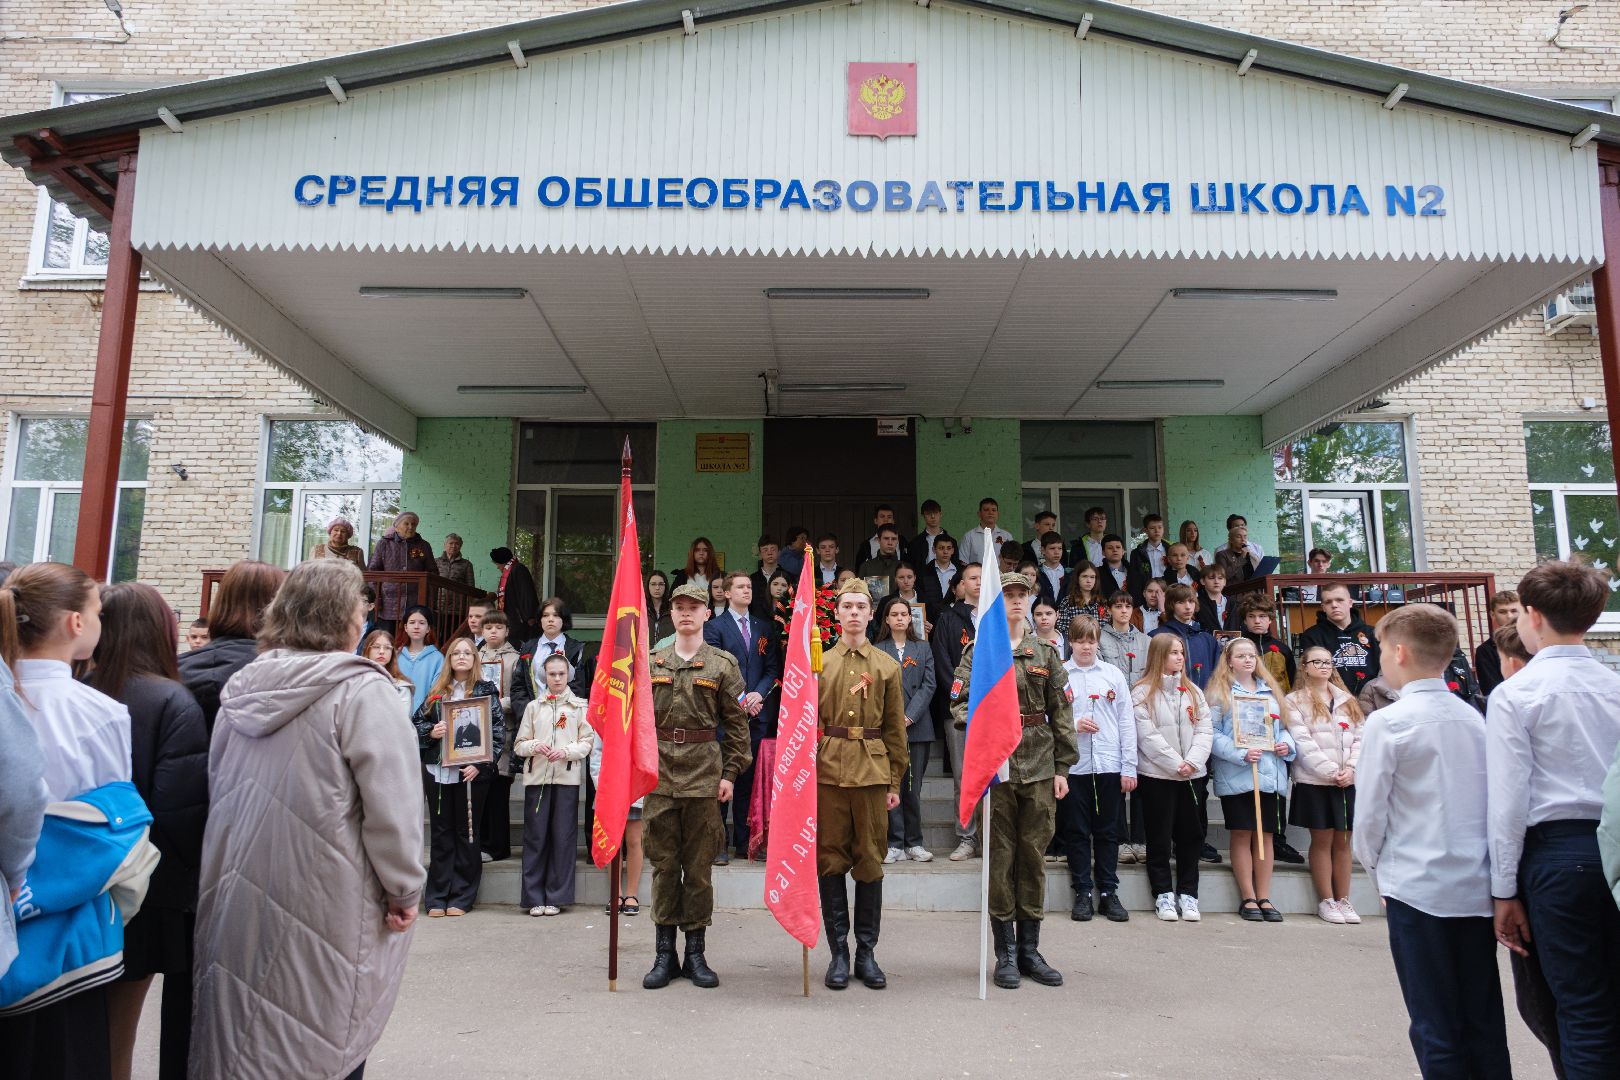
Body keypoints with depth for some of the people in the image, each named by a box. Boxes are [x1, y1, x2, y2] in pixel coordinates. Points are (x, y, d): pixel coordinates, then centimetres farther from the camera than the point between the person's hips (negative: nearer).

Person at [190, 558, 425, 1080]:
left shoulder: (241, 690, 7)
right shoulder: (360, 690, -14)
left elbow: (218, 795, 17)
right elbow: (392, 806, -18)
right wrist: (404, 890, -7)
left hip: (239, 898, 7)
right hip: (325, 906, -6)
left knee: (245, 1034, 18)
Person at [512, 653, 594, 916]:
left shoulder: (579, 706, 7)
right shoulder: (534, 707, 12)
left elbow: (587, 742, 3)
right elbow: (519, 744, 10)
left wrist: (566, 751, -14)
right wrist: (534, 747, -11)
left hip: (567, 778, -1)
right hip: (537, 776, 1)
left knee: (563, 837, 0)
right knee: (535, 836, 1)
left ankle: (556, 897, 9)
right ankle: (535, 897, 9)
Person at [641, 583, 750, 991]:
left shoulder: (722, 665, 4)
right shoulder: (651, 662, 9)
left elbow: (737, 723, 4)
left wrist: (730, 773, -2)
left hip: (704, 774, -1)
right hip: (659, 773, 1)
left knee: (699, 866, 5)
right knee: (663, 863, 6)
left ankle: (696, 954, 16)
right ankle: (664, 954, 15)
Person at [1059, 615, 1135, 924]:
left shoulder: (1113, 674, 7)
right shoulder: (1058, 675, 1)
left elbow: (1127, 722, 6)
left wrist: (1129, 767, 2)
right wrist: (1073, 725, -15)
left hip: (1109, 764, 1)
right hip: (1074, 765, -1)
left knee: (1108, 831, 8)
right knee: (1077, 831, 5)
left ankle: (1109, 892, 18)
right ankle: (1083, 892, 15)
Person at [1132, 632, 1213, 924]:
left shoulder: (1193, 692, 12)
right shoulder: (1143, 693, -4)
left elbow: (1204, 730, 4)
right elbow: (1148, 736, -11)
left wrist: (1193, 762, -11)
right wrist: (1176, 764, -15)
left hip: (1193, 775, 4)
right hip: (1157, 775, -4)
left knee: (1190, 836, 8)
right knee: (1160, 838, 3)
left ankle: (1188, 894, 17)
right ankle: (1163, 895, 11)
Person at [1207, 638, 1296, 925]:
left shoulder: (1270, 691, 17)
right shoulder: (1220, 692, 1)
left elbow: (1282, 726, 21)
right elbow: (1212, 734, -8)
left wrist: (1287, 744, 0)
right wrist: (1241, 754, -18)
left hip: (1270, 773, 4)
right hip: (1235, 775, -4)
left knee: (1265, 834, 5)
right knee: (1242, 834, -1)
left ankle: (1264, 898, 12)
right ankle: (1248, 898, 6)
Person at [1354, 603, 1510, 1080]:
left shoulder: (1389, 722, -12)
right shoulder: (1475, 720, 4)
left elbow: (1369, 812, -9)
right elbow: (1492, 801, 10)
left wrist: (1374, 864, 8)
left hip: (1418, 885, -5)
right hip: (1478, 887, 5)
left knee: (1435, 1026, 5)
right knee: (1485, 1022, 13)